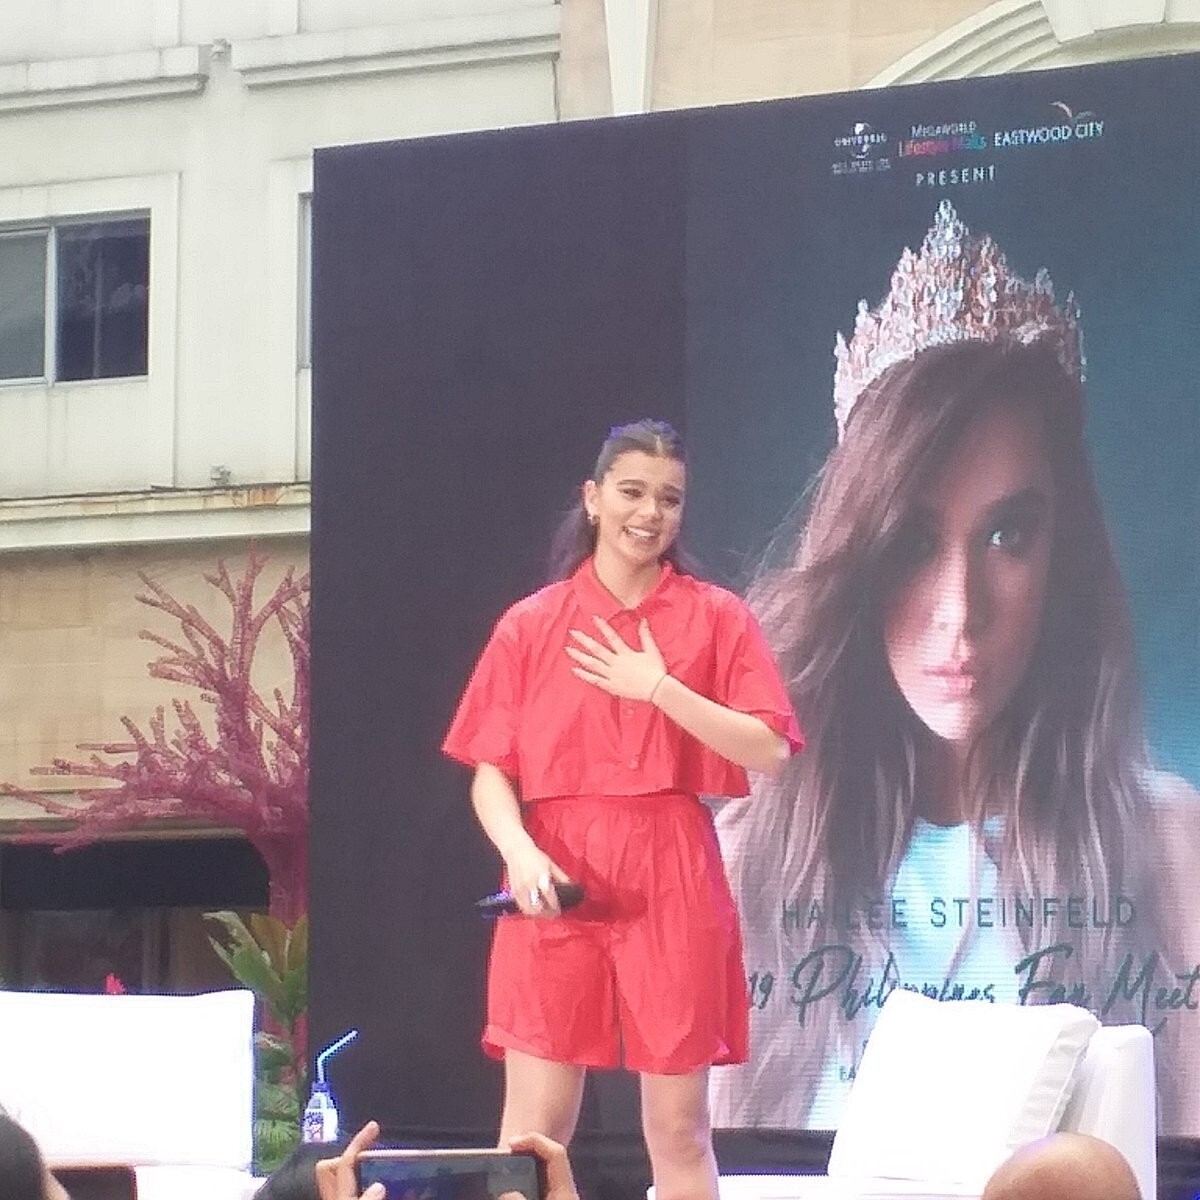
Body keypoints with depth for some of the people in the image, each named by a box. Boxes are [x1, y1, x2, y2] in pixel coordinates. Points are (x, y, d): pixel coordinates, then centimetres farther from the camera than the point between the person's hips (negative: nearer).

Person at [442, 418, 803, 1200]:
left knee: (679, 1125, 2)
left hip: (672, 882, 0)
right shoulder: (531, 625, 7)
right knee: (534, 1126, -3)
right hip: (559, 884, 0)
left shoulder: (716, 617, 5)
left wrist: (660, 688, -12)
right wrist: (519, 850, -14)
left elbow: (770, 752, -4)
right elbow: (489, 768, 5)